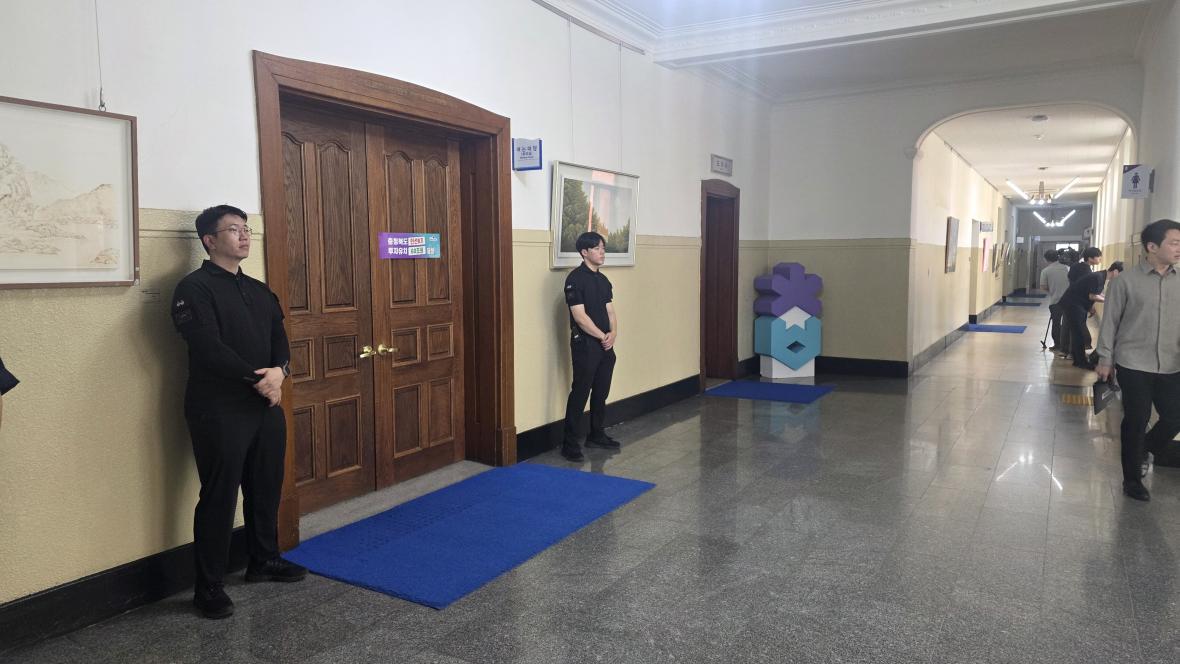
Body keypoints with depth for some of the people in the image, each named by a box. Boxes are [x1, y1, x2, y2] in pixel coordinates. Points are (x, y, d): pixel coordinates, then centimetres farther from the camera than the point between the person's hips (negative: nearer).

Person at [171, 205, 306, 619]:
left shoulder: (260, 291, 16)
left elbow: (279, 338, 9)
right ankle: (208, 586, 11)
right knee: (219, 496, -1)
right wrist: (257, 378, -17)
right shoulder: (194, 288, -7)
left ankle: (264, 561, 33)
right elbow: (209, 348, -18)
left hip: (266, 405, 7)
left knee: (266, 487, 15)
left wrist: (279, 371, -12)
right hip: (219, 410, -7)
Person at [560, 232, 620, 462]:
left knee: (601, 391, 14)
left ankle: (596, 435, 28)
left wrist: (613, 333, -7)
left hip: (606, 345, 8)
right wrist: (603, 336, -13)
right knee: (580, 393, -5)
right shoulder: (575, 279, -12)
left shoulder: (603, 280, 13)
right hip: (585, 345, -8)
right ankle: (569, 443, 1)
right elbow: (580, 316, -17)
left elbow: (610, 311, 11)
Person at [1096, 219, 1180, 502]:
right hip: (1134, 365, -4)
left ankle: (1154, 443, 43)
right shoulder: (1127, 282, -7)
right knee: (1136, 421, 3)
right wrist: (1105, 359, -4)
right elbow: (1110, 321, -3)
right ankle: (1132, 478, 20)